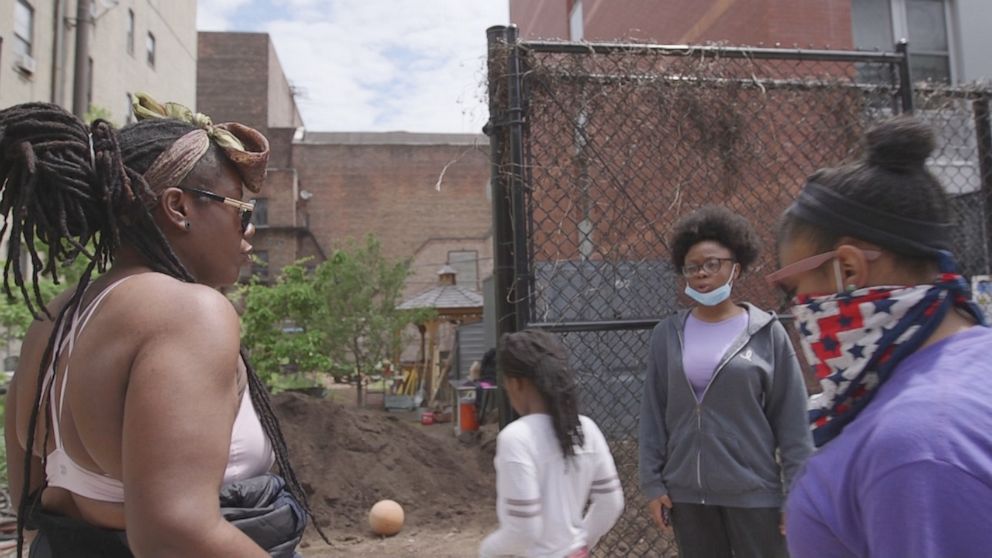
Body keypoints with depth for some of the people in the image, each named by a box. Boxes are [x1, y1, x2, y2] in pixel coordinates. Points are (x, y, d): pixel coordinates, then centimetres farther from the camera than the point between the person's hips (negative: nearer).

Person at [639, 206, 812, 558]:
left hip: (754, 492, -2)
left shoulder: (767, 333, -5)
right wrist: (652, 483, 1)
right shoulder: (668, 334, 1)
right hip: (686, 492, 2)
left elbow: (792, 422, -3)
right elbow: (653, 415, 3)